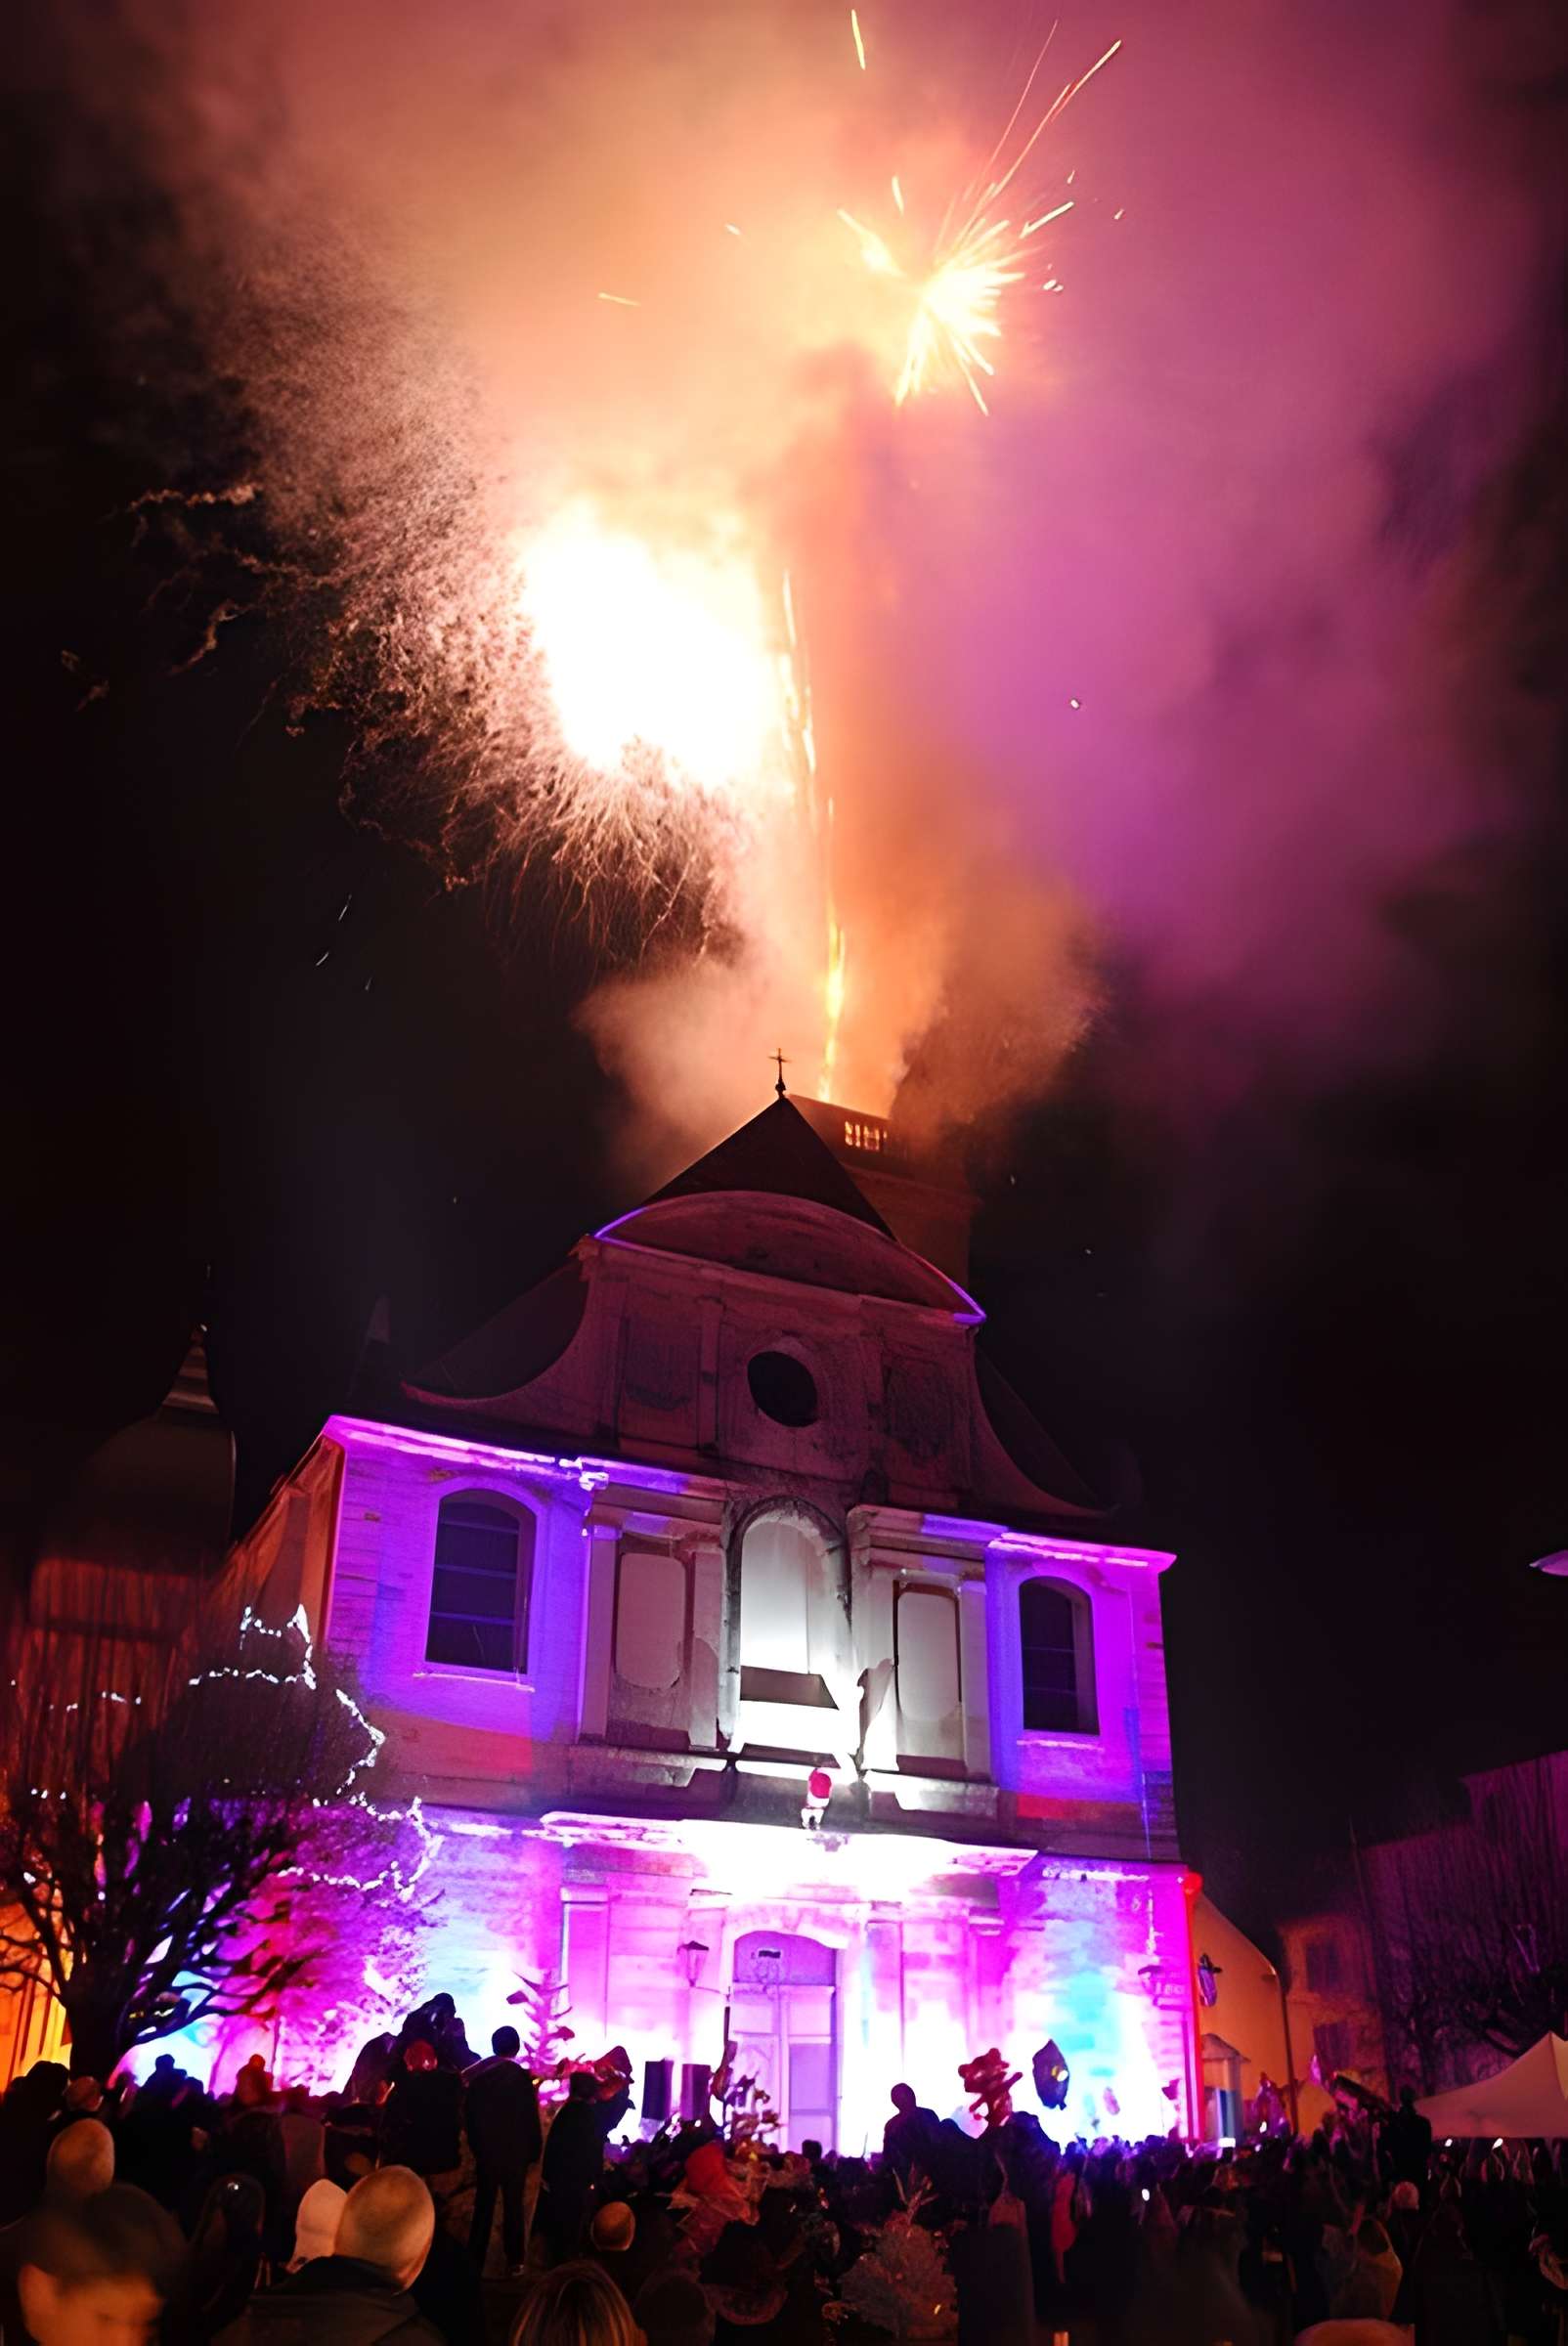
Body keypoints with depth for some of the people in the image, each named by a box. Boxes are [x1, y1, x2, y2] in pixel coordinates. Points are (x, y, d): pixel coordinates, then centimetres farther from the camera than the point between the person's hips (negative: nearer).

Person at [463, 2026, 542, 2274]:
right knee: (513, 2207, 9)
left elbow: (469, 2116, 3)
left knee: (483, 2207, 11)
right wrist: (533, 2151, 1)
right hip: (515, 2153, -3)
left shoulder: (477, 2075, -3)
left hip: (485, 2153, 3)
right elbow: (531, 2118, -11)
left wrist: (476, 2147, 12)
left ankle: (475, 2260, 13)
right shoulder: (521, 2076, -14)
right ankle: (514, 2260, 14)